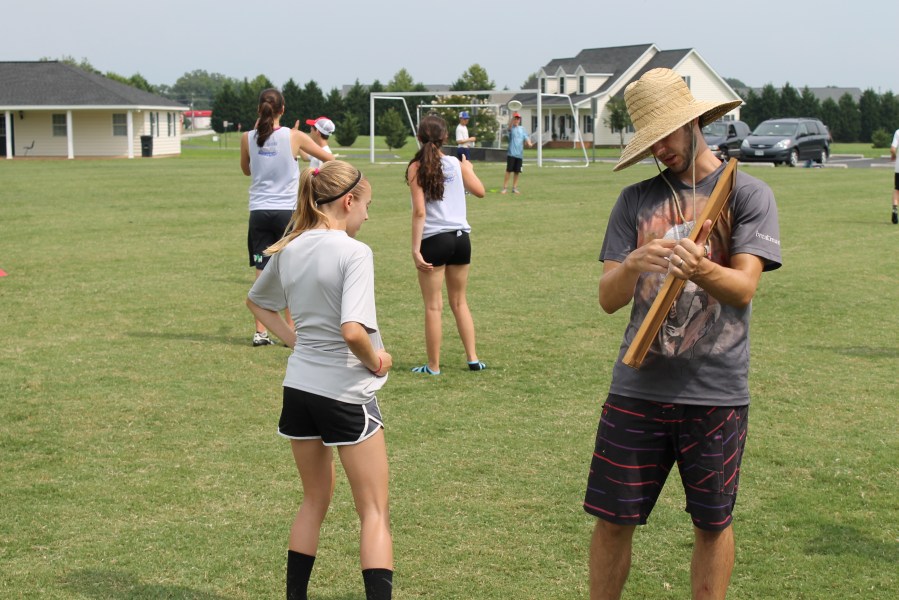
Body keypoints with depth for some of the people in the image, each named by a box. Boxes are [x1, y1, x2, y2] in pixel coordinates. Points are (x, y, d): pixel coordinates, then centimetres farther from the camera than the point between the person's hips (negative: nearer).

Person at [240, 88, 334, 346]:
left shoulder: (248, 138, -2)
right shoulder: (293, 137, -7)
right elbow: (328, 157, 5)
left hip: (259, 212, 2)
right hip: (288, 211, -2)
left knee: (262, 273, 7)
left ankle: (261, 332, 7)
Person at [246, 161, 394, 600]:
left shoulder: (287, 251, 4)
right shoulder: (352, 252, -18)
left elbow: (256, 302, 22)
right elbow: (352, 330, -29)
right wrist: (376, 360, -11)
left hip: (298, 387, 7)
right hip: (347, 393, -7)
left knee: (314, 501, 22)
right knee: (374, 513, 4)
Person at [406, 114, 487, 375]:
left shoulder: (417, 168, -8)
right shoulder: (457, 164, 3)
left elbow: (420, 212, -14)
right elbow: (480, 191, 16)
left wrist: (416, 249, -13)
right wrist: (469, 169, 35)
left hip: (434, 240, -4)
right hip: (461, 238, 4)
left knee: (433, 306, 4)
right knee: (459, 302, 18)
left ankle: (433, 366, 9)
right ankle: (473, 359, 18)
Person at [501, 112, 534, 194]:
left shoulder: (522, 129, 13)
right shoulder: (511, 128, -1)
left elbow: (526, 137, 6)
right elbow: (510, 125, -24)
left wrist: (529, 143, -16)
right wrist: (513, 117, -41)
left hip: (520, 154, 4)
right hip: (511, 153, -4)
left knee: (517, 172, 7)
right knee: (508, 171, -7)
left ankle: (514, 188, 14)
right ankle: (505, 188, -3)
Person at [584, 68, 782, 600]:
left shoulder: (748, 194, 0)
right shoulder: (637, 201, 8)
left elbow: (744, 288, -12)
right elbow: (609, 299, 1)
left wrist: (699, 268, -33)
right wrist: (633, 264, -21)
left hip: (717, 392, -2)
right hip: (637, 389, 2)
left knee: (713, 524, 9)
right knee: (613, 519, 5)